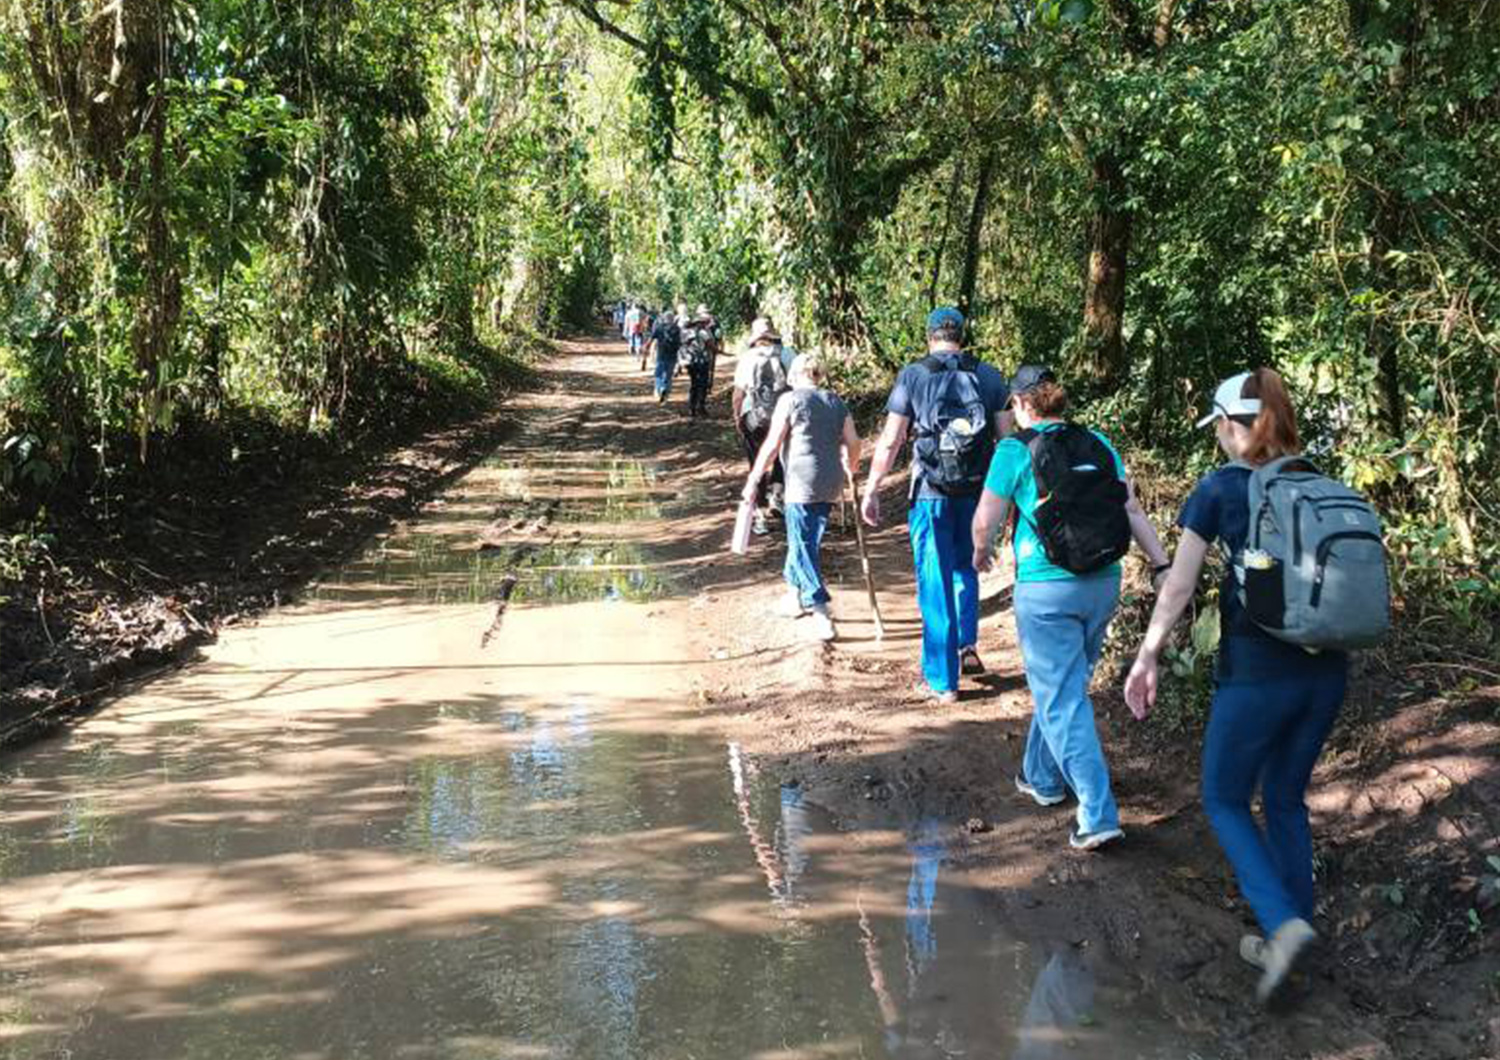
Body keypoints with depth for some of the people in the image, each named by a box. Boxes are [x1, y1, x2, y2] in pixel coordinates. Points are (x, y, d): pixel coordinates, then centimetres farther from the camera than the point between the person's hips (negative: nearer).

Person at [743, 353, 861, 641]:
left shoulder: (790, 400, -4)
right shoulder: (836, 402, 11)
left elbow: (772, 445, -6)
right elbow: (853, 442, 9)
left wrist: (754, 480, 0)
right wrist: (851, 472, 27)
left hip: (802, 484, -6)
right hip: (831, 486, 6)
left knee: (804, 548, -2)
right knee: (805, 541, 21)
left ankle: (822, 616, -10)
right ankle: (794, 596, 34)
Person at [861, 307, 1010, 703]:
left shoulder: (912, 377, -4)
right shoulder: (989, 377, 3)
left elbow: (890, 441, -5)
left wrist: (871, 490, 3)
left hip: (931, 494, -2)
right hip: (977, 492, 2)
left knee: (935, 583, 5)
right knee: (965, 568, 27)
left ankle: (943, 681, 9)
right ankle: (967, 644, 18)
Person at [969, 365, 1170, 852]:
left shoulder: (1015, 451, -7)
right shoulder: (1098, 445, 6)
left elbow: (985, 520, -5)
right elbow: (1132, 510, 2)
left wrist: (982, 552, 16)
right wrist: (1164, 567, 2)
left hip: (1046, 590, -6)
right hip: (1103, 584, 6)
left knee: (1062, 701, -1)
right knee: (1065, 685, 23)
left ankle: (1099, 815, -8)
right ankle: (1042, 778, 41)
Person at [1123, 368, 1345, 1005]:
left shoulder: (1220, 488, -4)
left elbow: (1178, 585, -6)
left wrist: (1147, 657, 2)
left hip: (1255, 672, -5)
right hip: (1325, 671, 5)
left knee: (1225, 801, 12)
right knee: (1286, 799, 20)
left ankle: (1284, 923, -7)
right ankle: (1285, 947, 24)